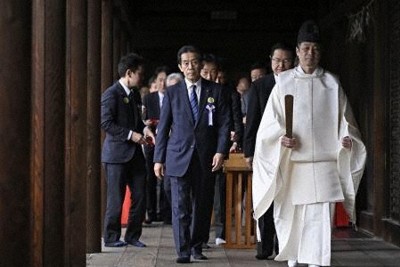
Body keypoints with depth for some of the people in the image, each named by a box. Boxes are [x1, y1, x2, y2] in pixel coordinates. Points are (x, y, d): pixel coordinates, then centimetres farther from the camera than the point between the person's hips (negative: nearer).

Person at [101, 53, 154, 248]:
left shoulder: (135, 94, 14)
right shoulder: (111, 94, -11)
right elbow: (106, 123, -17)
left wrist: (144, 129, 4)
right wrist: (131, 135, -20)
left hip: (135, 152, 8)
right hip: (116, 153, -7)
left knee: (140, 195, 6)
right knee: (116, 198, -1)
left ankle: (133, 235, 17)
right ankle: (111, 237, 11)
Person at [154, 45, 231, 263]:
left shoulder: (216, 91, 7)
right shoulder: (172, 93, 6)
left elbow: (224, 123, 4)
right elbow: (163, 127, 8)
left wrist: (221, 151, -9)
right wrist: (158, 159, 4)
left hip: (206, 158, 1)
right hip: (179, 156, -1)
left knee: (203, 205, 7)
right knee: (180, 206, -7)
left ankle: (197, 246, 22)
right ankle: (183, 251, -4)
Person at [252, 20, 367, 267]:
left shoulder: (332, 83, 8)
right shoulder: (284, 82, 7)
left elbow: (344, 119, 10)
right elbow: (271, 121, 6)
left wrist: (347, 138, -10)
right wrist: (281, 137, -13)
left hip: (323, 164, -1)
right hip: (291, 163, 1)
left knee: (320, 218, -9)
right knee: (290, 216, 6)